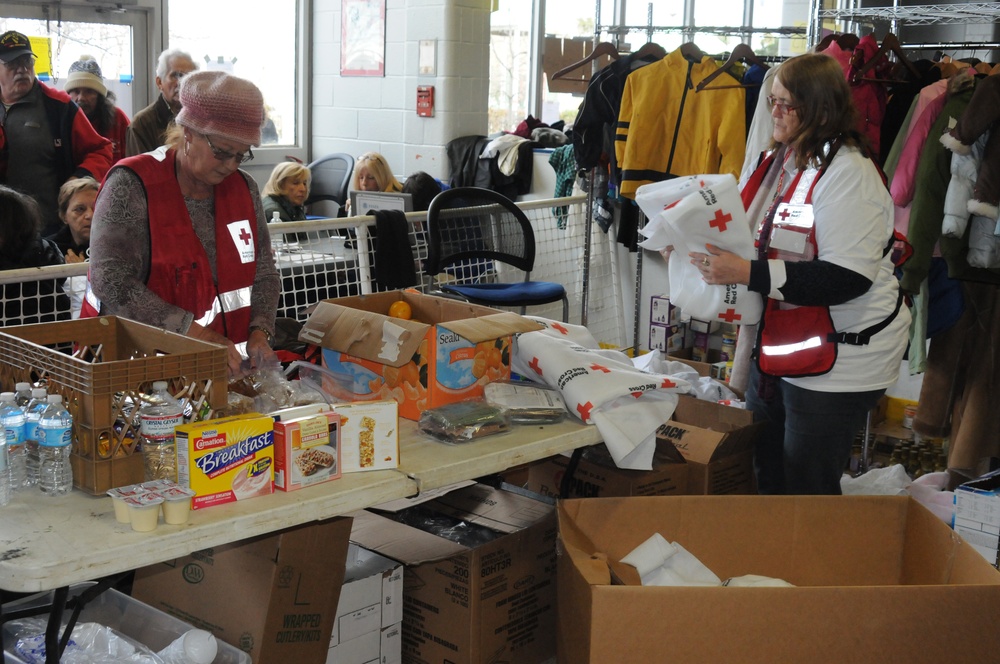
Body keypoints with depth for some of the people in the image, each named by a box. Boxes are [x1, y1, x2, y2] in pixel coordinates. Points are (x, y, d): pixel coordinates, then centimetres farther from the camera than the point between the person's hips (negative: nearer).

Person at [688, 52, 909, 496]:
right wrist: (704, 246, 2)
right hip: (777, 344, 9)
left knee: (806, 491, 5)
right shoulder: (781, 160, 8)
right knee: (763, 472, 21)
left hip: (838, 362, -9)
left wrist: (746, 273, -32)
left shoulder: (848, 173, -21)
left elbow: (846, 279, -29)